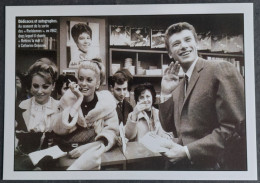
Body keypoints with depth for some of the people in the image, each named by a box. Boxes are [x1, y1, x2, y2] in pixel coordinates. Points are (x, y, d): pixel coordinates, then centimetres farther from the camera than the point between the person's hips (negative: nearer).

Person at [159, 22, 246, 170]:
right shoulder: (178, 87, 10)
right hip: (186, 165, 7)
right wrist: (166, 93, -1)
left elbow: (236, 127, -20)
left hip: (217, 165, -7)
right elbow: (169, 127, 12)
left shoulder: (221, 69, -13)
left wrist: (187, 151, -20)